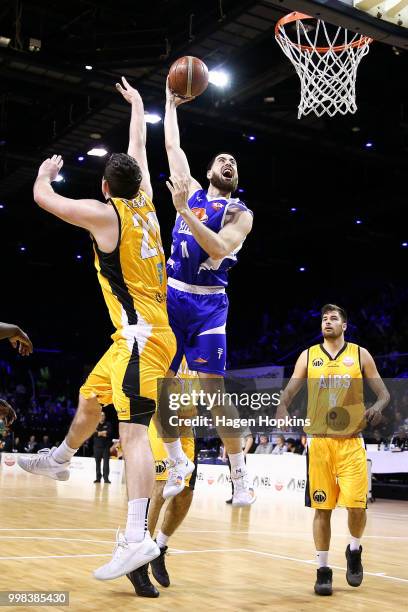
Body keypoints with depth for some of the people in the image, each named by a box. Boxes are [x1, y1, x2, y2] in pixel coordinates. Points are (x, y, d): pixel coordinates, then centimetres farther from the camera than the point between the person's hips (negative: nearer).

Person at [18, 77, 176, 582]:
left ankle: (137, 538, -25)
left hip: (142, 336, -9)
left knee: (133, 429, -18)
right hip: (138, 335, 9)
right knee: (90, 399, 27)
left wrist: (46, 170, 21)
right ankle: (59, 460, 49)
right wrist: (136, 103, 40)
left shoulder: (103, 213, -9)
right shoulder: (144, 203, 11)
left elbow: (42, 196, -1)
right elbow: (138, 150, 27)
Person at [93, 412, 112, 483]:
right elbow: (94, 433, -5)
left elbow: (109, 432, -8)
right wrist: (102, 433, -12)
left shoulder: (108, 424, 7)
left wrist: (99, 433, -13)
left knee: (106, 462, -9)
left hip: (106, 446, -2)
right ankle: (98, 478, 13)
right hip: (97, 446, 2)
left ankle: (106, 478, -10)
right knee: (97, 462, 6)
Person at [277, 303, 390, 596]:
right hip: (319, 441, 1)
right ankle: (323, 570, 15)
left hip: (351, 442, -1)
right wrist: (282, 410, -16)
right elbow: (289, 391, 7)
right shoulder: (308, 356, 8)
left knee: (356, 505, -7)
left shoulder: (360, 354, 5)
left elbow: (383, 392, 7)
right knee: (322, 508, 3)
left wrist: (378, 406, -17)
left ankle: (354, 551, 23)